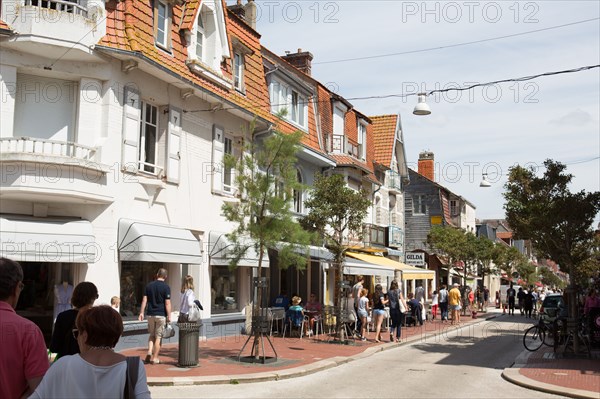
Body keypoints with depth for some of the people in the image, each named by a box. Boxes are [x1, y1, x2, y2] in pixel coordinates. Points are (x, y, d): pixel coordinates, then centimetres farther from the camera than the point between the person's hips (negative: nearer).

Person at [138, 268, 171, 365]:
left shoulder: (149, 285, 5)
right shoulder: (166, 287, -8)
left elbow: (144, 300, 3)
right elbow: (167, 303, -11)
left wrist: (141, 312, 8)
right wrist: (169, 316, -6)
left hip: (150, 314, 4)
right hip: (161, 315, -3)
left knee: (151, 335, 18)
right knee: (158, 337, 4)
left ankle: (149, 353, 0)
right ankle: (155, 358, 6)